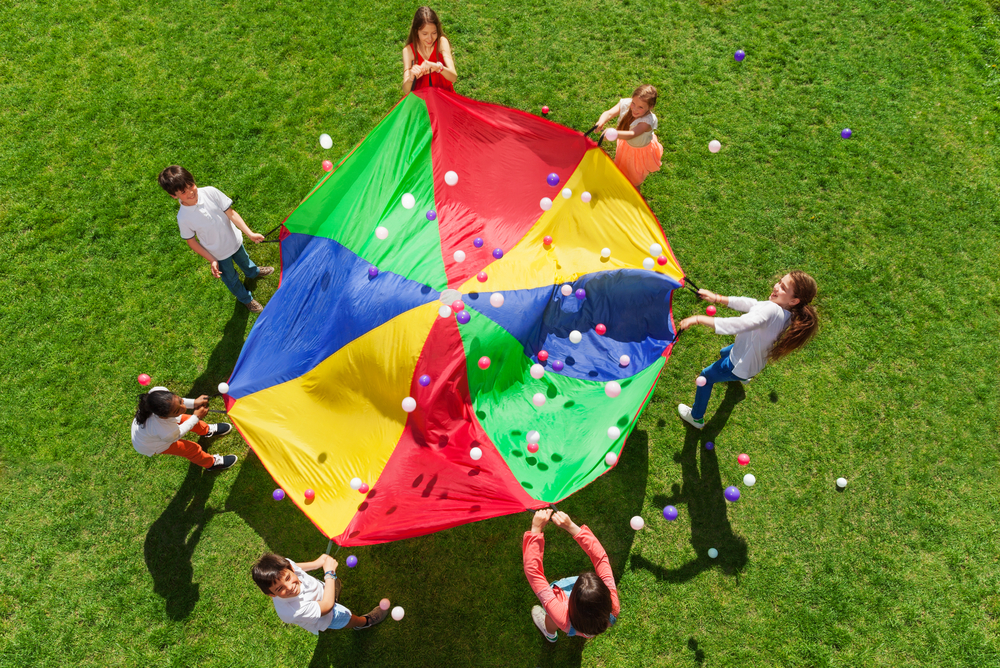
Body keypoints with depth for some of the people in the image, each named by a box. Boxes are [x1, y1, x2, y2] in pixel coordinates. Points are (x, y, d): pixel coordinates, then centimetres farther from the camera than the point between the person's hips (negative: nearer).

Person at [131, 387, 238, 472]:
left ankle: (207, 430, 53)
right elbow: (177, 434, -20)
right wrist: (196, 417, -15)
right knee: (192, 449, 7)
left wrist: (193, 403, -22)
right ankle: (211, 463, 38)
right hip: (149, 446, -6)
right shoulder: (167, 433, -48)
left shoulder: (160, 392, -38)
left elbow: (175, 403, -11)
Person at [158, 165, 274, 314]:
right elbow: (192, 242, -14)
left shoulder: (210, 192, -27)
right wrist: (212, 260, -15)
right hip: (219, 254, -2)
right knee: (231, 278, 23)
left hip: (235, 240, 2)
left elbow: (231, 213, -18)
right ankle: (246, 299, 54)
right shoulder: (183, 218, -30)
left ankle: (253, 272, 70)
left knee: (244, 260, 34)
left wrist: (250, 233, -23)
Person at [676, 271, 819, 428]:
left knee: (706, 377, 16)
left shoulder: (772, 310, -41)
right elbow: (750, 304, -6)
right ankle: (743, 377, 70)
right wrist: (717, 298, -11)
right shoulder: (787, 313, -13)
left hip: (741, 365, -8)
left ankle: (696, 418, 35)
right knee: (724, 352, 40)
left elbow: (738, 324, -52)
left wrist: (699, 319, -51)